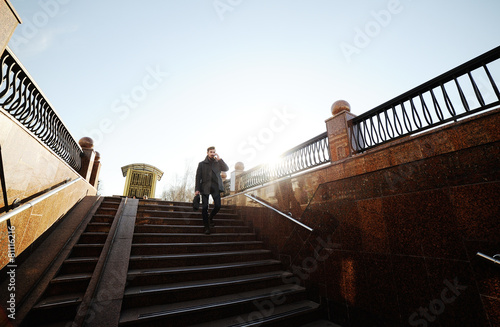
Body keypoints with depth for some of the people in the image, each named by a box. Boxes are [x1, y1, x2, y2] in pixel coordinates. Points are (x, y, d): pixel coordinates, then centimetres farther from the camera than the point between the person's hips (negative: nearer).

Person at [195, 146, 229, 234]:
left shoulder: (218, 163, 14)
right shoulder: (202, 164, 10)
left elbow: (226, 169, -3)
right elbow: (198, 177, 5)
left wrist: (219, 159, -11)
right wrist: (197, 189, -4)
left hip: (215, 187, 1)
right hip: (205, 187, -1)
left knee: (217, 206, -5)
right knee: (204, 207, -4)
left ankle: (210, 218, 25)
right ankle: (206, 226, 9)